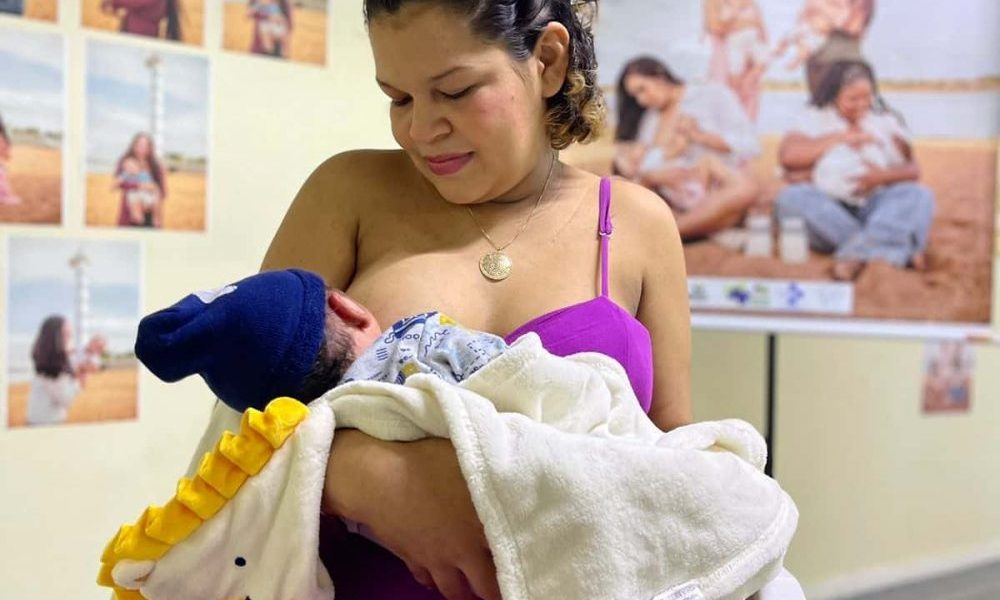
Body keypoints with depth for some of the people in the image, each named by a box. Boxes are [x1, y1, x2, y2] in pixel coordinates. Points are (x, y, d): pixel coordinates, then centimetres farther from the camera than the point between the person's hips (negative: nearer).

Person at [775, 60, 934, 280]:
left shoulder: (886, 121, 19)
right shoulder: (815, 119, 13)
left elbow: (913, 169, 6)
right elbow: (787, 155, -7)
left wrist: (883, 176, -17)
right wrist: (840, 138, -6)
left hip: (877, 206, 1)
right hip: (829, 207, -1)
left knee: (920, 195, -26)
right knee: (792, 196, -32)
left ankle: (857, 253, -46)